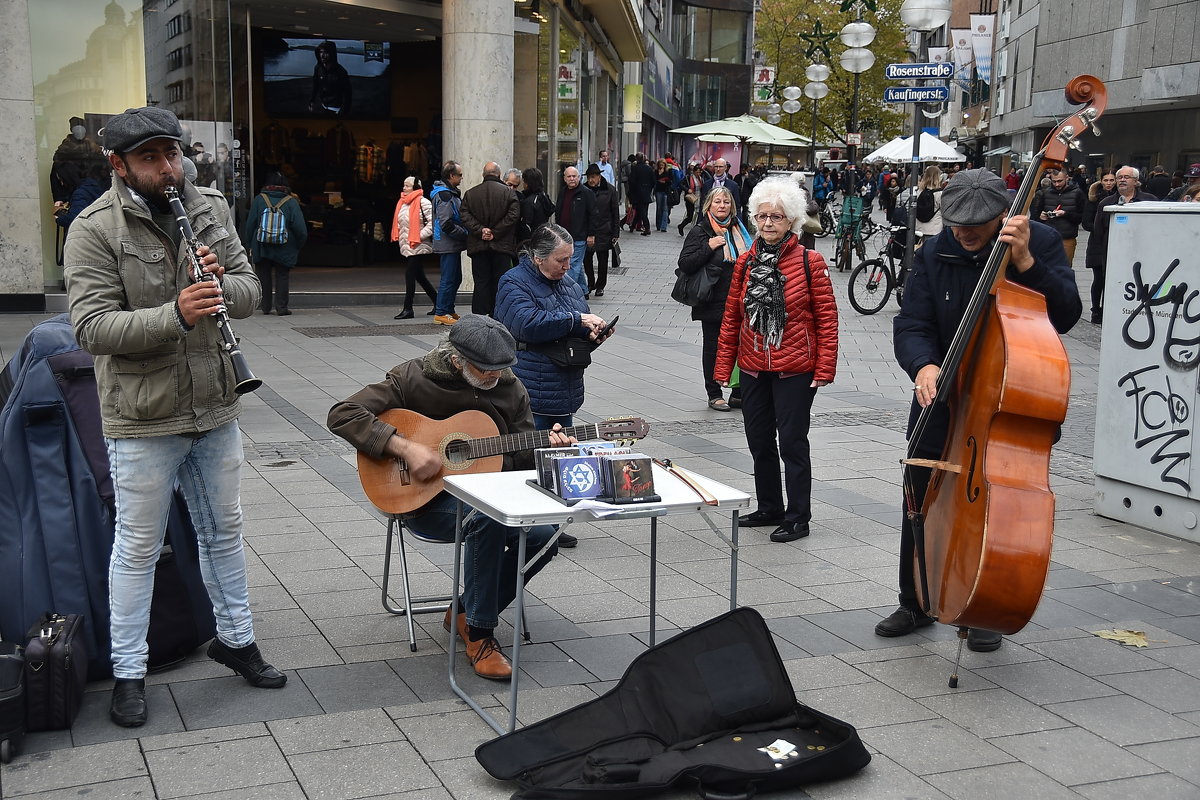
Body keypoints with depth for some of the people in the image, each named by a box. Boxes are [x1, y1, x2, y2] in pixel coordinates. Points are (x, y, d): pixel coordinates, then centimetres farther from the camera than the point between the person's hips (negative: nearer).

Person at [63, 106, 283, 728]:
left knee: (224, 531, 19)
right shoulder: (95, 230, -14)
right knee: (138, 548, 7)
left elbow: (249, 293, 4)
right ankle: (128, 671, 22)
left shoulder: (210, 209, 3)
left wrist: (221, 284, -20)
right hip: (141, 419, -5)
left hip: (216, 408, 5)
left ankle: (235, 639, 37)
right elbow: (92, 328, -21)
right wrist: (175, 315, -34)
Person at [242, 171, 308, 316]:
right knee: (282, 276, 6)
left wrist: (251, 245, 9)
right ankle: (281, 307, 3)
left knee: (263, 276, 11)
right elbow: (300, 229, -8)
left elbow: (250, 225, 1)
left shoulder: (259, 199, 0)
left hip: (261, 248, 1)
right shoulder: (291, 202, -4)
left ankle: (265, 306, 15)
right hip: (284, 249, -1)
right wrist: (299, 246, 5)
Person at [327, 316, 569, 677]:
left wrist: (545, 447, -14)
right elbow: (342, 415, -18)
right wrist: (405, 447, -25)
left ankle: (465, 613, 1)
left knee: (542, 536, -20)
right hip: (427, 499, -5)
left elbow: (522, 455, 10)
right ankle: (478, 634, -20)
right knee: (487, 518, -35)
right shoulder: (414, 378, -11)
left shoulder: (510, 388, 3)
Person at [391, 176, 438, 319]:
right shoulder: (402, 202, 14)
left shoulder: (423, 202, -12)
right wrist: (399, 237, 14)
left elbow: (433, 222, -16)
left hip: (418, 247, -9)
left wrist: (421, 235, -19)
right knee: (419, 276, 13)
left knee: (410, 275, -9)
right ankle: (437, 302, 24)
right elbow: (399, 222, 27)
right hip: (406, 246, 9)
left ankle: (408, 309, -5)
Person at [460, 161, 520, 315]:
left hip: (478, 246, 2)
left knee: (481, 283, 4)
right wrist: (495, 232, -9)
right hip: (502, 246, -2)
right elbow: (513, 215, -10)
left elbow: (465, 217, -3)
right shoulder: (508, 192, -1)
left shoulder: (470, 193, 6)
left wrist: (480, 230, -8)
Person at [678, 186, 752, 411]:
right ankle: (714, 395, 15)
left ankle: (739, 393, 15)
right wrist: (708, 247, -21)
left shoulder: (738, 229, 11)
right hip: (712, 303, -4)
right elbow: (684, 264, -13)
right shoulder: (699, 232, -5)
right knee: (713, 348, 5)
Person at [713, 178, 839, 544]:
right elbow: (731, 317, 10)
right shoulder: (746, 262, 5)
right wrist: (723, 366, 8)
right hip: (753, 369, 5)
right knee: (759, 442, 14)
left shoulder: (810, 262, -8)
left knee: (792, 443, 1)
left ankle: (797, 517, 12)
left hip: (795, 372, -5)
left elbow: (827, 318, -7)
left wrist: (825, 369, -11)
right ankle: (769, 508, 30)